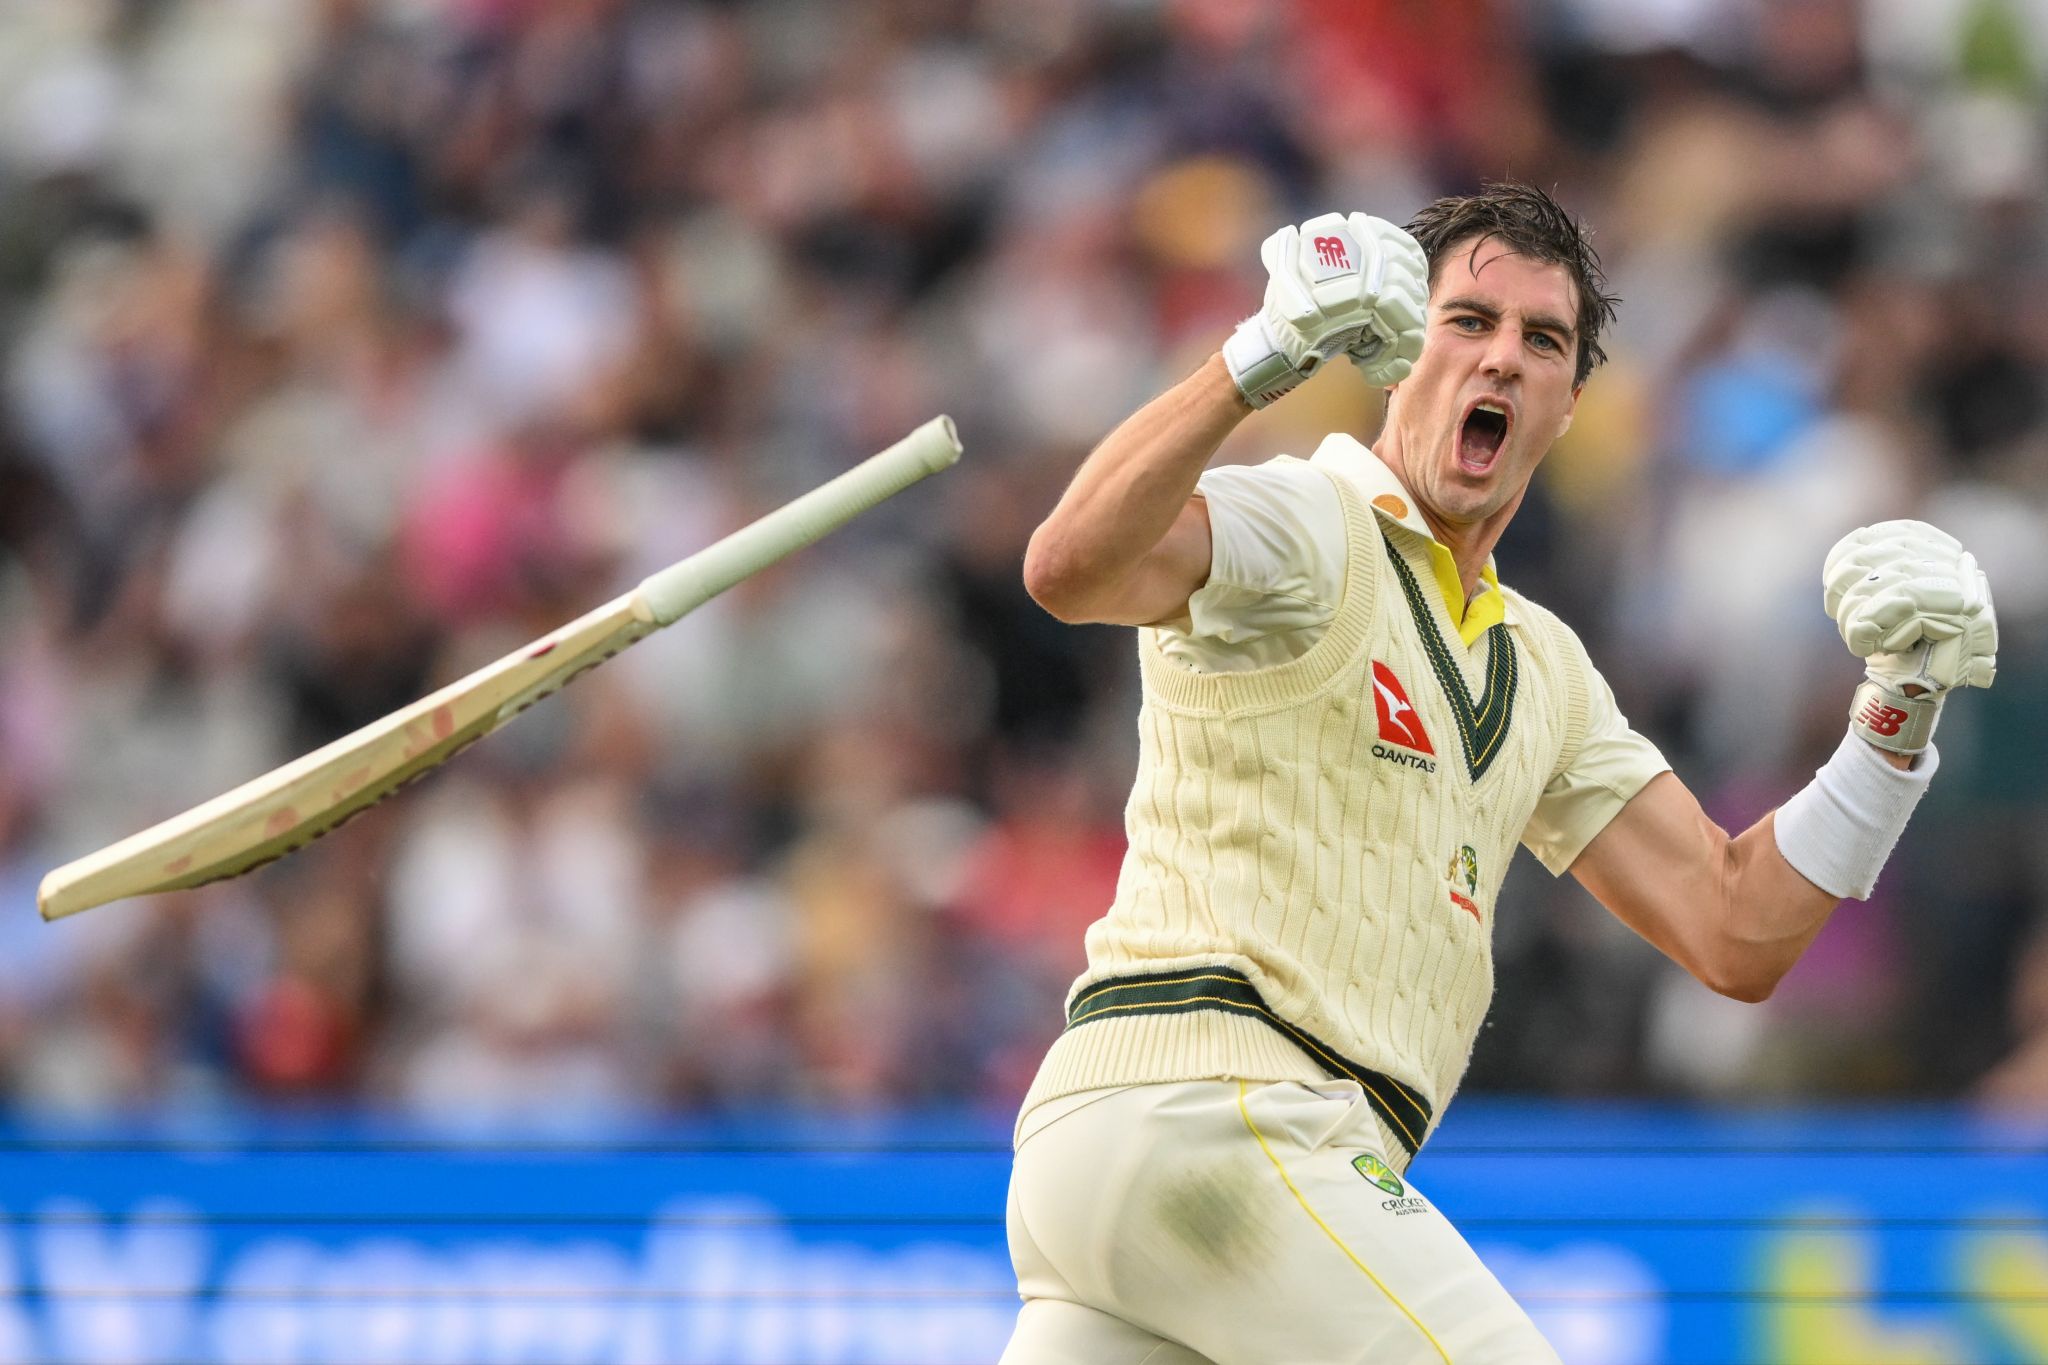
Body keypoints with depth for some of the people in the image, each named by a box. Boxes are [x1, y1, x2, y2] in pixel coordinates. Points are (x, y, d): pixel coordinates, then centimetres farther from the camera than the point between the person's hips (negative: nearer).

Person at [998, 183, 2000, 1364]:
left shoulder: (1541, 667, 24)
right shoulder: (1307, 523, -2)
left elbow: (1735, 935, 17)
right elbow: (1075, 569, -24)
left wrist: (1900, 708, 5)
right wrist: (1265, 359, -36)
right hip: (1206, 1113, -9)